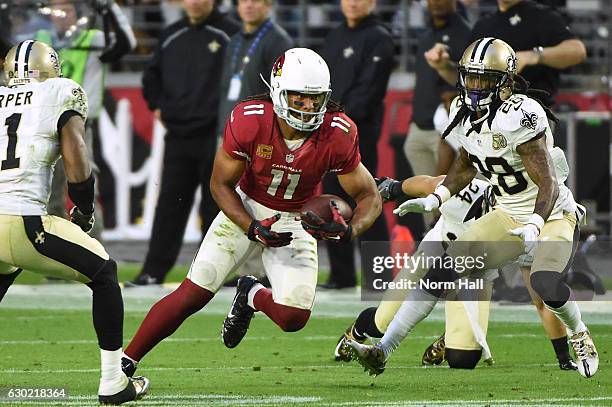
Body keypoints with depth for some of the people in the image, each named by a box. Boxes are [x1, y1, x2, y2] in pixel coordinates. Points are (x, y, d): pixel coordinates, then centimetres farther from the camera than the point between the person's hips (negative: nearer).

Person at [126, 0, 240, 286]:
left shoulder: (230, 34, -4)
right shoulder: (171, 37, 13)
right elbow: (151, 76, 26)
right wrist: (157, 106, 13)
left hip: (215, 136, -5)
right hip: (177, 134, 5)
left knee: (214, 206, 0)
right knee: (169, 205, 3)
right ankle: (153, 271, 3)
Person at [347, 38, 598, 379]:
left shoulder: (520, 117, -26)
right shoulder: (465, 113, -2)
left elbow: (548, 184, -27)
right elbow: (466, 166, 17)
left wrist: (534, 226, -42)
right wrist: (434, 200, 6)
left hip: (551, 214, -7)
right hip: (509, 216, 7)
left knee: (545, 282, -31)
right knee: (445, 267, -7)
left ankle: (580, 337, 2)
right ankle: (383, 352, -5)